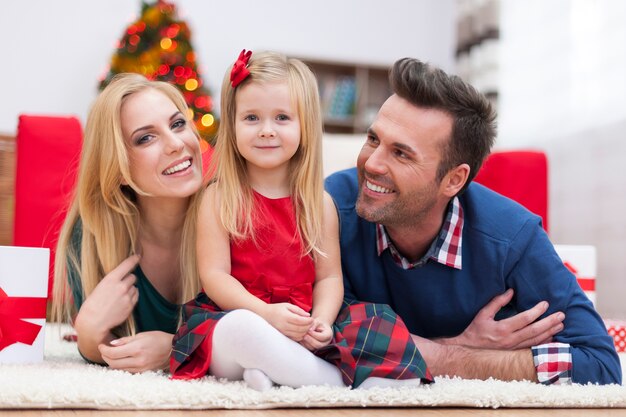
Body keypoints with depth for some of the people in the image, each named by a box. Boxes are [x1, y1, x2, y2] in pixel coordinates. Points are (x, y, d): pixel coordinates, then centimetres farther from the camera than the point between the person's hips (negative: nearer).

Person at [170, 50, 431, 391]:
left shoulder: (319, 203, 8)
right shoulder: (219, 198, 0)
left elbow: (328, 276, 5)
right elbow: (214, 274, -7)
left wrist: (321, 320, -17)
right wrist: (266, 313, -22)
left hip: (303, 334, 3)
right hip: (241, 317, -3)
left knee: (385, 329, -18)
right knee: (240, 327, -39)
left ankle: (278, 374, -26)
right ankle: (341, 380, -25)